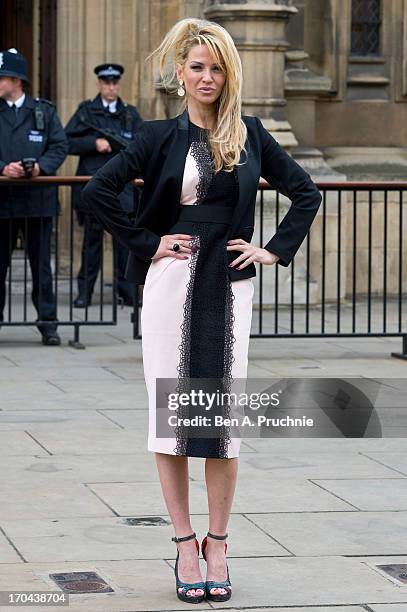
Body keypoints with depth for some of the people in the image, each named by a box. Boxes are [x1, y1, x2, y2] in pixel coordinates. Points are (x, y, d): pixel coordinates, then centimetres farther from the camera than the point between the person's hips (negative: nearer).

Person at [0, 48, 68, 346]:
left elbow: (60, 146, 4)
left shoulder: (44, 111, 7)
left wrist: (41, 166, -13)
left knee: (41, 264, 4)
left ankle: (48, 323, 8)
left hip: (38, 198, 0)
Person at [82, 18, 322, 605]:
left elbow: (306, 192, 15)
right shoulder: (160, 137, 3)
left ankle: (217, 544, 12)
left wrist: (275, 248, 5)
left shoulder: (250, 135, 8)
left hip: (229, 285, 1)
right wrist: (145, 244, -4)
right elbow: (98, 190, -2)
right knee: (171, 408, -1)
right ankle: (185, 544, 8)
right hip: (172, 285, -1)